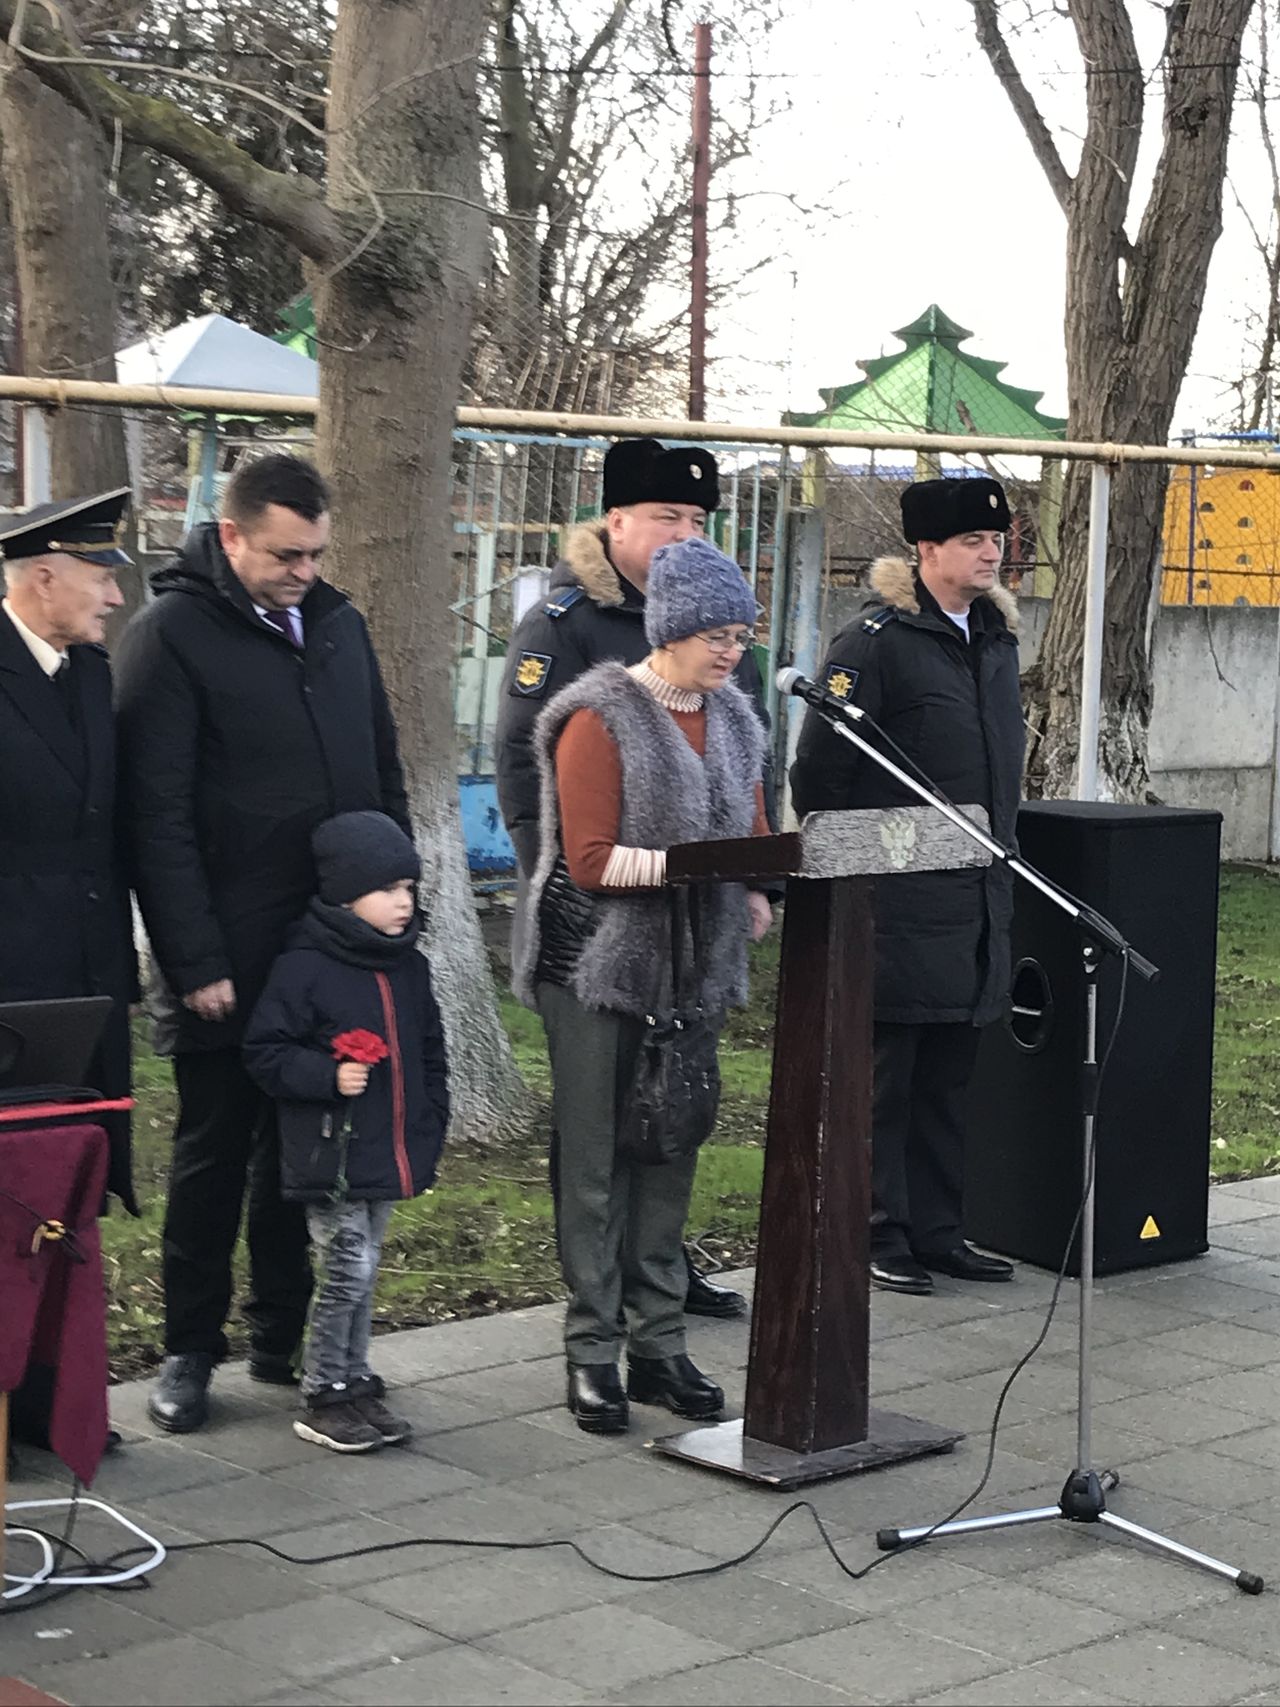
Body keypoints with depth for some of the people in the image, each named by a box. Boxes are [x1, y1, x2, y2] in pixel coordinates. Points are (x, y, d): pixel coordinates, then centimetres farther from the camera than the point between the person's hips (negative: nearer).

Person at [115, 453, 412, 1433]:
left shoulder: (338, 623, 11)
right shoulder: (173, 634, -9)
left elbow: (385, 775, 17)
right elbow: (158, 816, -14)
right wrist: (195, 963, -17)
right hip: (234, 960, -5)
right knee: (214, 1153, 6)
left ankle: (286, 1337, 24)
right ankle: (191, 1351, 18)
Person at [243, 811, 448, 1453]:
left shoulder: (410, 968, 9)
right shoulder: (303, 968, -13)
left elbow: (430, 1054, 19)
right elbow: (264, 1052, -11)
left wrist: (429, 1128, 13)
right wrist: (328, 1075, -23)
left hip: (390, 1155, 7)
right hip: (330, 1155, -7)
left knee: (363, 1271, 15)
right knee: (348, 1269, -6)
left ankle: (354, 1384, 25)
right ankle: (325, 1396, 6)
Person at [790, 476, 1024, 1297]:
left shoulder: (997, 636, 14)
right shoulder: (876, 640, -11)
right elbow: (819, 771, -11)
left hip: (978, 897, 8)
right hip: (896, 906, -8)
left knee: (949, 1075, 13)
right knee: (883, 1074, 0)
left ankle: (937, 1230, 22)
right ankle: (880, 1237, 9)